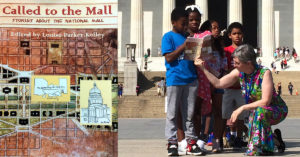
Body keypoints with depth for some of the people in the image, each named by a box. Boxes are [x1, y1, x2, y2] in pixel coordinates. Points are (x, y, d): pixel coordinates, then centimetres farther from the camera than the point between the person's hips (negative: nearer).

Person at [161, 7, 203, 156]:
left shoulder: (187, 37, 17)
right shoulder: (168, 37, -1)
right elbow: (169, 58, -10)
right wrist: (183, 46, -14)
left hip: (190, 79, 5)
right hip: (174, 80, -5)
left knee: (189, 113, 8)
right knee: (172, 113, 0)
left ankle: (191, 141, 12)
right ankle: (172, 142, 5)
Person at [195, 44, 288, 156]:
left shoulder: (264, 73, -25)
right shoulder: (239, 73, -7)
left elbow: (265, 102, -29)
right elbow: (218, 84, -5)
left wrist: (242, 108, -28)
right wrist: (203, 68, -12)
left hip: (277, 110, -6)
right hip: (256, 112, 6)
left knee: (259, 110, -37)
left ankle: (261, 148, -23)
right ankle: (275, 139, 18)